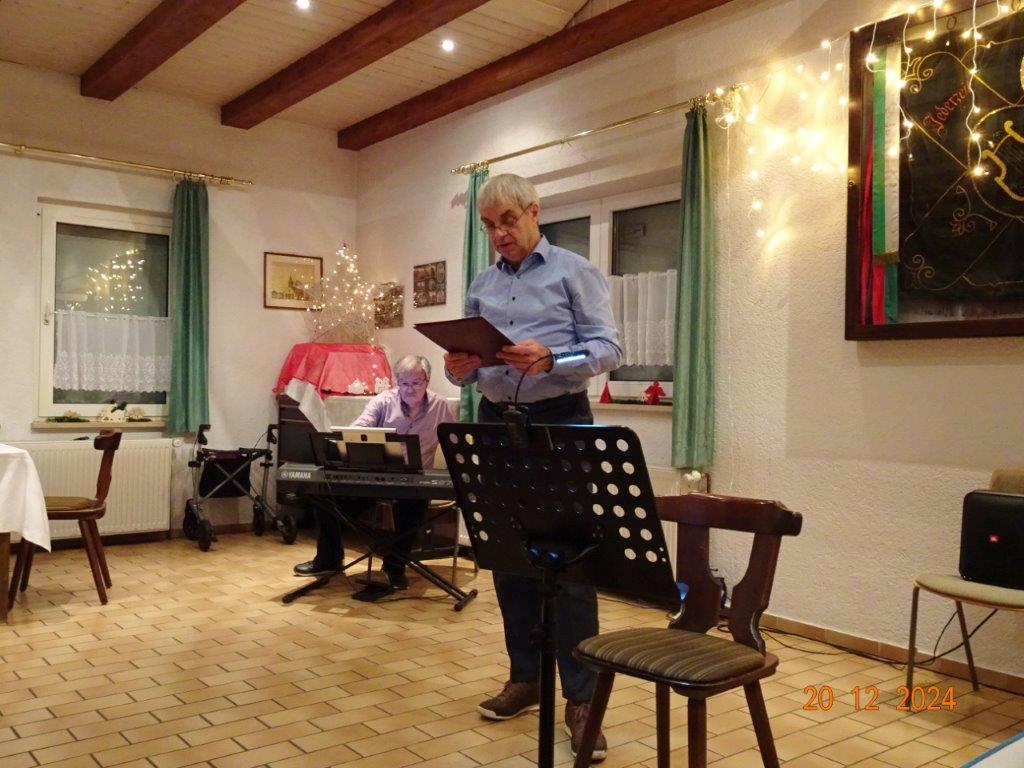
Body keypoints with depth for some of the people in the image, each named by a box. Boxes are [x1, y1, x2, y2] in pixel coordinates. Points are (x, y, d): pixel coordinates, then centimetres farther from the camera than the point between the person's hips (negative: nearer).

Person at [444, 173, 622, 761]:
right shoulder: (482, 285, 15)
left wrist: (551, 359, -27)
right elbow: (470, 358, 16)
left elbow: (609, 348, -10)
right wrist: (461, 369, -8)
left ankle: (581, 698, 5)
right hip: (497, 424, 6)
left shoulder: (575, 272, -2)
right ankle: (525, 677, 25)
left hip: (561, 423, -5)